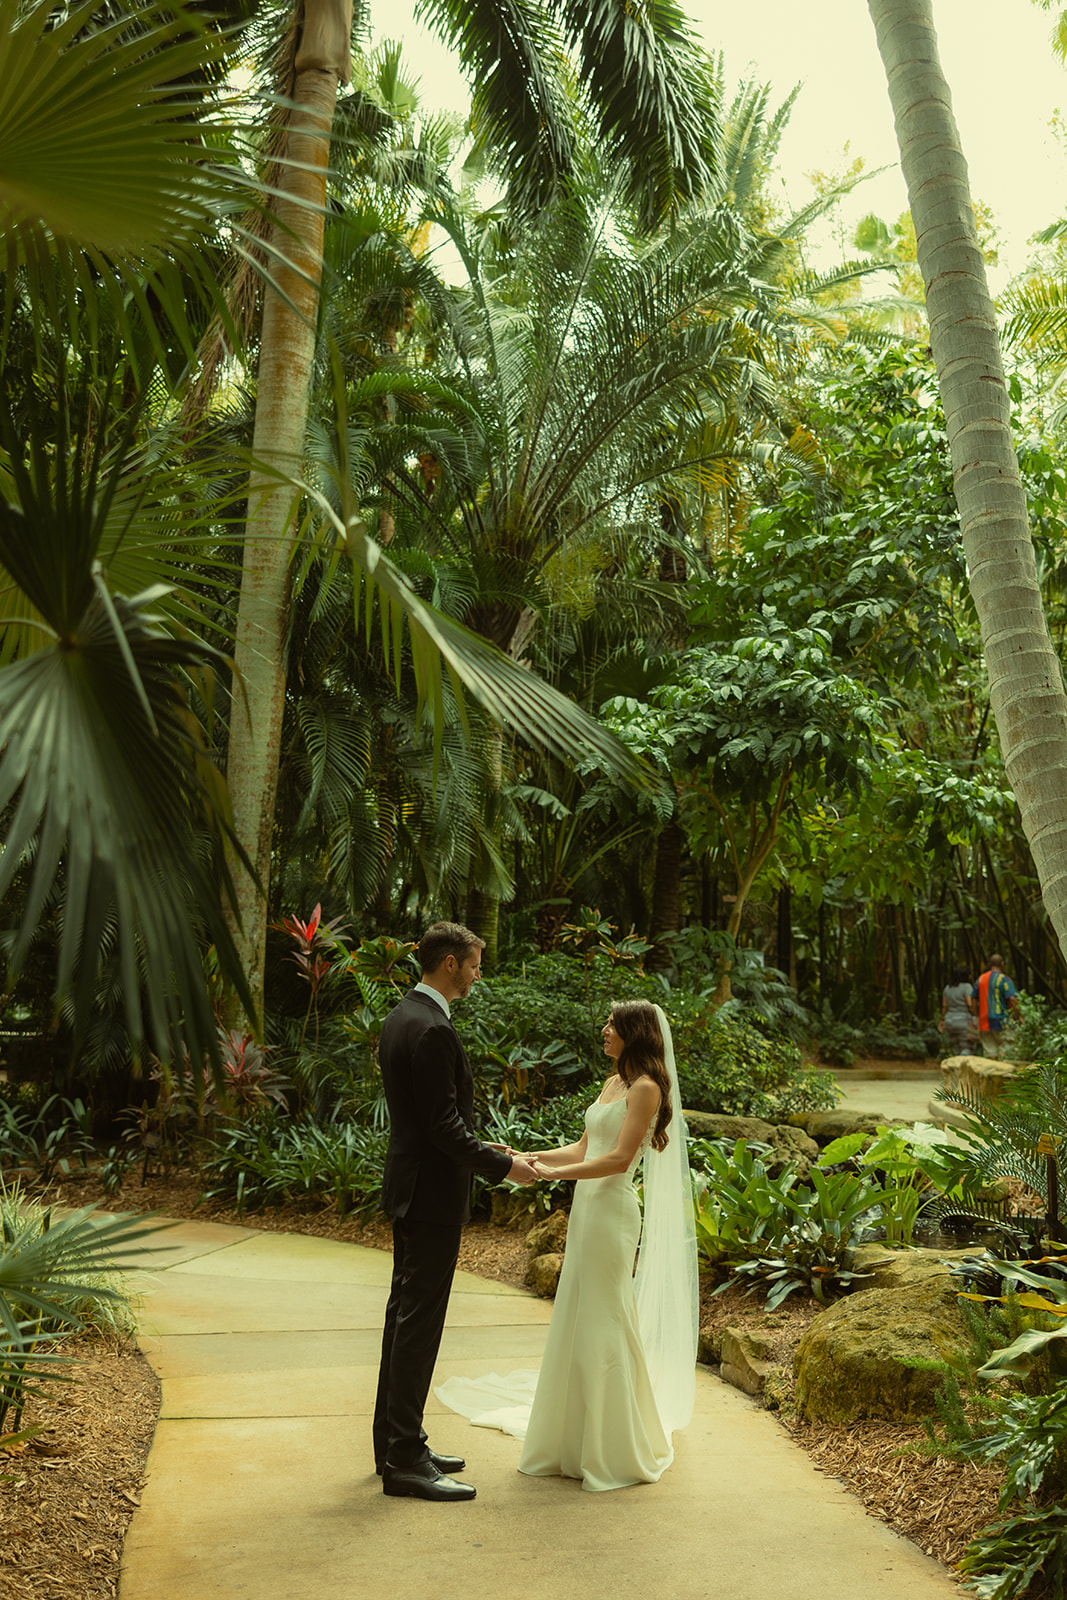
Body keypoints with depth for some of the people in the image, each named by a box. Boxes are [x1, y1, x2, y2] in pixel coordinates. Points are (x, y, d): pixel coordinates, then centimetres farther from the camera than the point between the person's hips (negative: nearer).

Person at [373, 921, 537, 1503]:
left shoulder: (401, 1016, 10)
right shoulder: (432, 1030, -22)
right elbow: (443, 1126, -23)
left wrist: (479, 1149, 17)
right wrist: (502, 1165, -12)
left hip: (410, 1187, 11)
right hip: (432, 1193, -11)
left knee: (405, 1314, 17)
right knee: (419, 1323, -2)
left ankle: (394, 1442, 28)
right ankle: (405, 1460, 8)